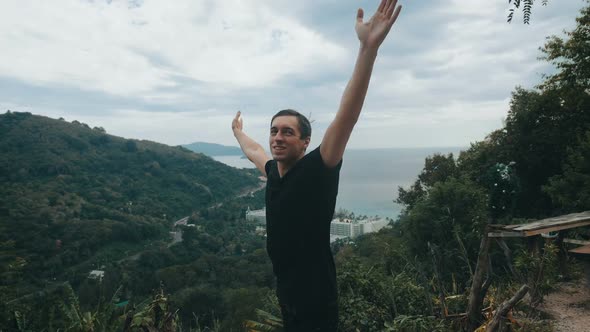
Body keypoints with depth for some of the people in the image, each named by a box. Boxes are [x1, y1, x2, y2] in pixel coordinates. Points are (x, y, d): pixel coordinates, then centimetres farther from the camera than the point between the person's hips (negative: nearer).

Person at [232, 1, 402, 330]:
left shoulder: (317, 169, -18)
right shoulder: (273, 171, 1)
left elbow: (347, 116, -32)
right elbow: (254, 150, 24)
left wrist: (368, 48, -41)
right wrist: (238, 132, 43)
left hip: (315, 298, -7)